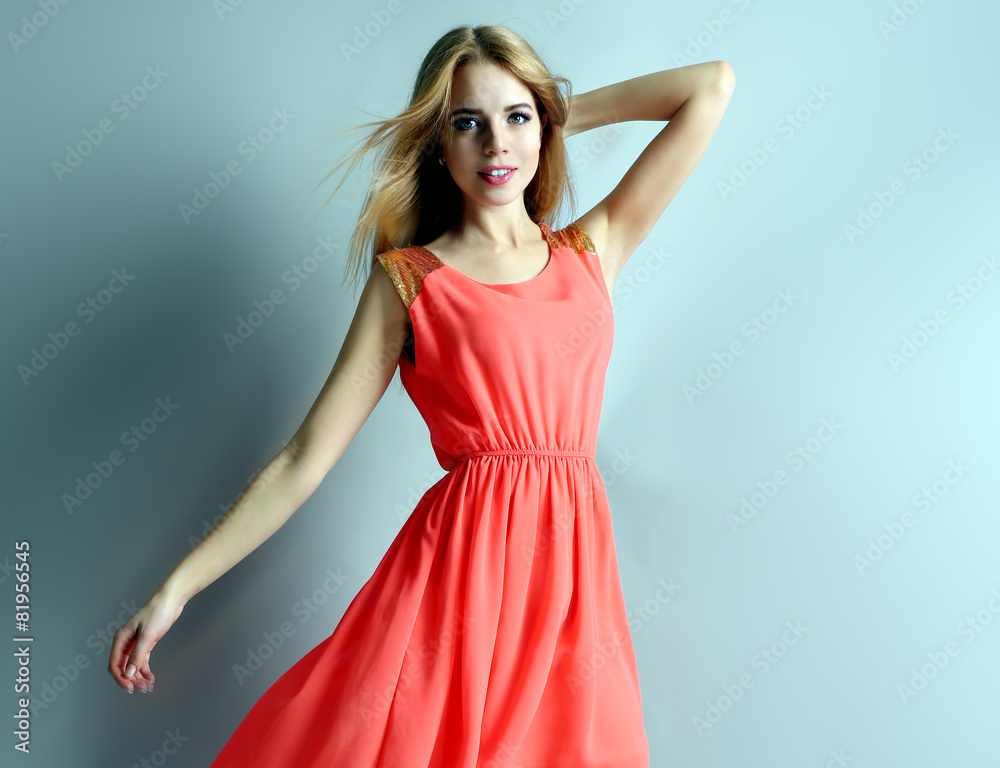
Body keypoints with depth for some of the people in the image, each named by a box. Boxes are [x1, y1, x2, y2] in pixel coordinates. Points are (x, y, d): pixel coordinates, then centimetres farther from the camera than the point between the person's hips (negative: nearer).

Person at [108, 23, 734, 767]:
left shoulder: (591, 251, 10)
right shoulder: (408, 279, 2)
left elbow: (713, 86, 11)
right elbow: (305, 458, 0)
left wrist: (563, 115, 13)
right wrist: (178, 586, -3)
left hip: (574, 564, 3)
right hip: (459, 563, -2)